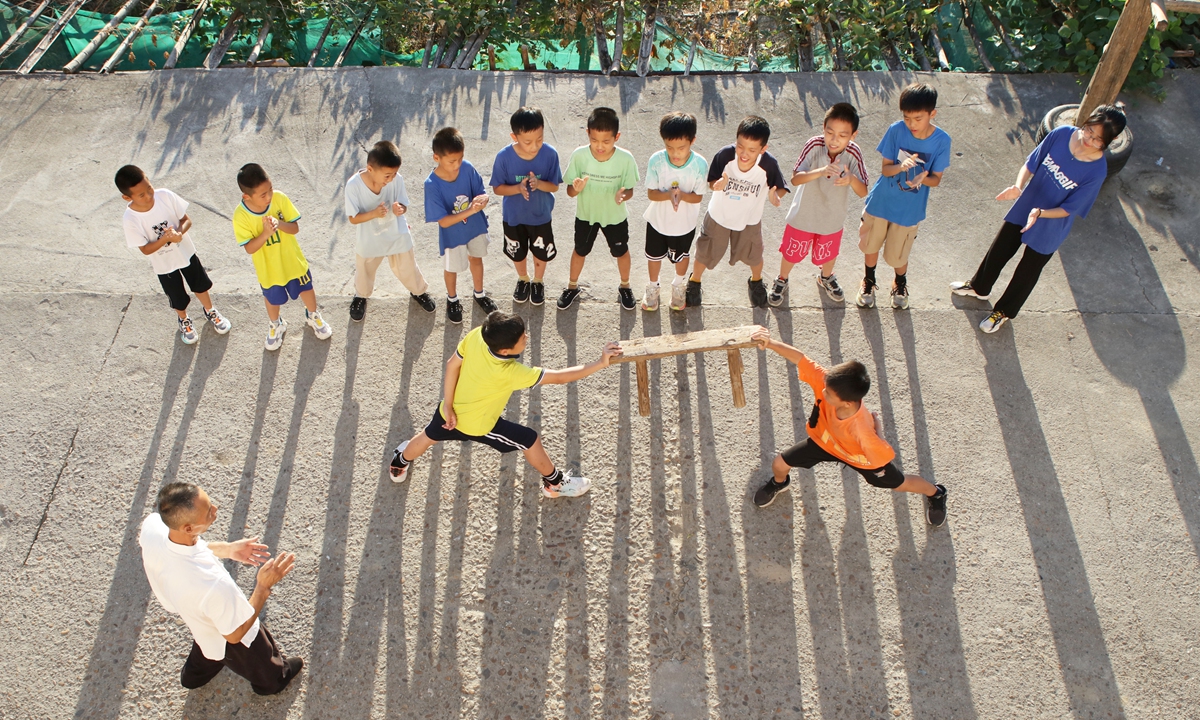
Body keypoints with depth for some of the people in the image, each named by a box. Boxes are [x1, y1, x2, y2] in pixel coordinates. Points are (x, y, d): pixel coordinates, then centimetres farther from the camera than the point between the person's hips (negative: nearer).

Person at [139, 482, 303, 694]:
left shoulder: (152, 525, -31)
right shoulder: (214, 585, -49)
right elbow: (235, 633, -29)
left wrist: (226, 549, -9)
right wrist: (264, 586, -27)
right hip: (227, 638, -5)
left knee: (205, 649, 42)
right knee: (264, 668, 31)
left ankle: (193, 676, 72)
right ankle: (273, 681, 64)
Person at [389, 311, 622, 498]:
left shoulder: (476, 335, -26)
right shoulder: (509, 372, -38)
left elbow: (452, 364, -15)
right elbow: (558, 377, -38)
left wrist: (448, 406, -7)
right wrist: (600, 363, -39)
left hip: (451, 411, 6)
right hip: (478, 425, -6)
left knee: (429, 436, 34)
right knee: (530, 440, 10)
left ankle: (399, 465, 62)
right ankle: (555, 484, 30)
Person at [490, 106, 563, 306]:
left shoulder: (550, 154, -25)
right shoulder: (504, 157, -27)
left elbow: (554, 186, -15)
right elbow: (497, 188, -15)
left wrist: (539, 184, -37)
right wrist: (518, 188, -35)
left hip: (540, 215, 0)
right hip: (513, 216, 0)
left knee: (541, 253, 22)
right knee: (517, 253, 25)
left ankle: (538, 282, 53)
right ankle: (523, 280, 56)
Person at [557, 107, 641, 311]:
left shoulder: (625, 159, -26)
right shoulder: (579, 156, -25)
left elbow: (629, 189, -13)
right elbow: (569, 191, -18)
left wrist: (623, 194, -37)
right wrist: (576, 189, -42)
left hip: (615, 216, 0)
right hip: (586, 214, 0)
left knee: (621, 252, 21)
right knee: (580, 251, 22)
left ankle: (625, 287, 50)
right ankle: (572, 286, 48)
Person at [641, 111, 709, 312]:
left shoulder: (700, 164, -27)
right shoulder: (656, 160, -27)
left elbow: (698, 197, -18)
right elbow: (651, 193, -19)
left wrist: (681, 195, -40)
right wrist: (669, 194, -40)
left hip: (685, 223, 0)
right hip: (658, 220, 0)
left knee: (681, 256, 27)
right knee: (654, 255, 24)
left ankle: (679, 285, 58)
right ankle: (653, 287, 54)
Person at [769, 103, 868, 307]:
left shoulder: (854, 153, -23)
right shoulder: (814, 145, -26)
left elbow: (863, 192, -24)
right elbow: (795, 179, -33)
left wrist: (851, 179, -46)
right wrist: (820, 171, -50)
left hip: (832, 219, 2)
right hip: (803, 216, -2)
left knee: (829, 254, 27)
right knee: (792, 252, 19)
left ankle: (826, 278, 60)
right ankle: (781, 281, 50)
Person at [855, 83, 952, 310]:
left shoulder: (942, 140, -17)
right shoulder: (896, 130, -18)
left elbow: (936, 179, -10)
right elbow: (885, 168, -13)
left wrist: (922, 178, -33)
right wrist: (901, 167, -35)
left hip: (910, 209, -1)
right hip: (881, 202, 1)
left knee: (896, 255, 13)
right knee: (871, 244, 19)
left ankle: (900, 284, 47)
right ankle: (869, 280, 49)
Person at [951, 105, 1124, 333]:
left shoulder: (1097, 171, -28)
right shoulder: (1061, 134, -19)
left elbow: (1068, 209, -21)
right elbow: (1031, 163, -8)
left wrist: (1040, 213, -38)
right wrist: (1018, 186, -26)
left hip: (1049, 229, -3)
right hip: (1024, 208, 4)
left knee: (1027, 272, 17)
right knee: (998, 251, 24)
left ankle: (1004, 311, 42)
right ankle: (979, 287, 52)